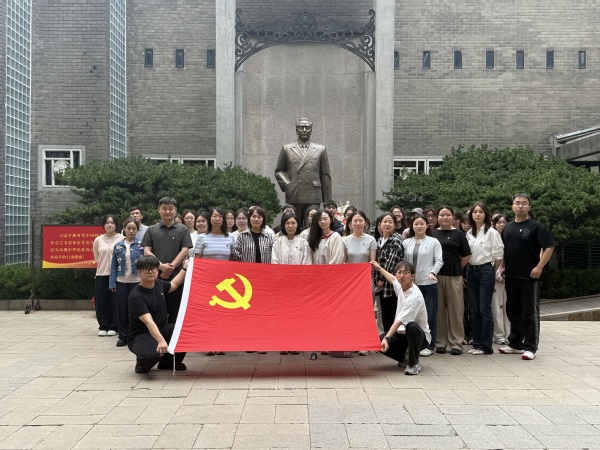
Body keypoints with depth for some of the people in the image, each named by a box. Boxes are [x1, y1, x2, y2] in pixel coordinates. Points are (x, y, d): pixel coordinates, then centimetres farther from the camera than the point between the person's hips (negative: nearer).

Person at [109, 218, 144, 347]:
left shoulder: (142, 245, -3)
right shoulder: (118, 246, 5)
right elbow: (114, 266, 6)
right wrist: (112, 283, -1)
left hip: (137, 282, -3)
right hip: (122, 282, 3)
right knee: (122, 309, 7)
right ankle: (123, 336, 18)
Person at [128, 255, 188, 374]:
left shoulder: (158, 284, 1)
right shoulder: (136, 296, -23)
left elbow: (173, 285, 27)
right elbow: (148, 321, -35)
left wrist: (184, 268, 27)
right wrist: (161, 341, -47)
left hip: (162, 329, 8)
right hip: (140, 335, -7)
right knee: (153, 354, -39)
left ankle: (168, 361, 8)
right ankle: (142, 363, 1)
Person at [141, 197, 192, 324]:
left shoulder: (182, 230, 6)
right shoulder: (152, 230, 10)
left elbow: (185, 251, -1)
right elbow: (146, 251, 3)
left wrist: (171, 267, -11)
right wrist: (161, 266, -11)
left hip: (176, 278, -1)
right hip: (155, 278, 1)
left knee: (175, 311, 3)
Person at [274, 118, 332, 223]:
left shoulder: (320, 150, 12)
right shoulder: (287, 149, 11)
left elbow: (325, 176, 11)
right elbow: (279, 171, 16)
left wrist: (327, 202, 7)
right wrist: (286, 184, -3)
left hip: (314, 198, 0)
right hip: (293, 197, 0)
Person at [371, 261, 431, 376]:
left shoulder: (414, 296, -27)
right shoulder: (400, 286, -4)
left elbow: (399, 321, -35)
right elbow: (392, 279, 25)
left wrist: (387, 338, -43)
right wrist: (379, 268, 34)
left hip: (420, 336, -7)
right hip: (402, 333, 7)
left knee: (411, 326, -41)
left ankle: (414, 364, -19)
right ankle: (404, 357, 13)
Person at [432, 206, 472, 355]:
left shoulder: (458, 234, 4)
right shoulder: (432, 234, 10)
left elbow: (466, 256, 3)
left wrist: (457, 268, 4)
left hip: (453, 277, -2)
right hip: (435, 276, 2)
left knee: (455, 310, 1)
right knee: (438, 310, 6)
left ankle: (456, 343, 8)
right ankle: (440, 342, 14)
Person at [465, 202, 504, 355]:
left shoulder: (491, 232, -6)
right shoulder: (469, 233, 10)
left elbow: (498, 255, -6)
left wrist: (492, 271, 0)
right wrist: (468, 269, 6)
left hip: (485, 270, -6)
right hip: (471, 271, 6)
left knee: (484, 309, -5)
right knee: (474, 309, 8)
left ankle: (486, 346, 2)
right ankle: (477, 343, 16)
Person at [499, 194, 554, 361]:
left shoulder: (536, 226, -5)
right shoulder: (507, 227, 12)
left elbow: (549, 247, -9)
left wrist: (539, 267, -15)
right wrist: (503, 267, 12)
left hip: (529, 276, -6)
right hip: (511, 276, 6)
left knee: (530, 312, -1)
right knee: (513, 311, 13)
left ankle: (530, 347, 4)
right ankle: (515, 344, 24)